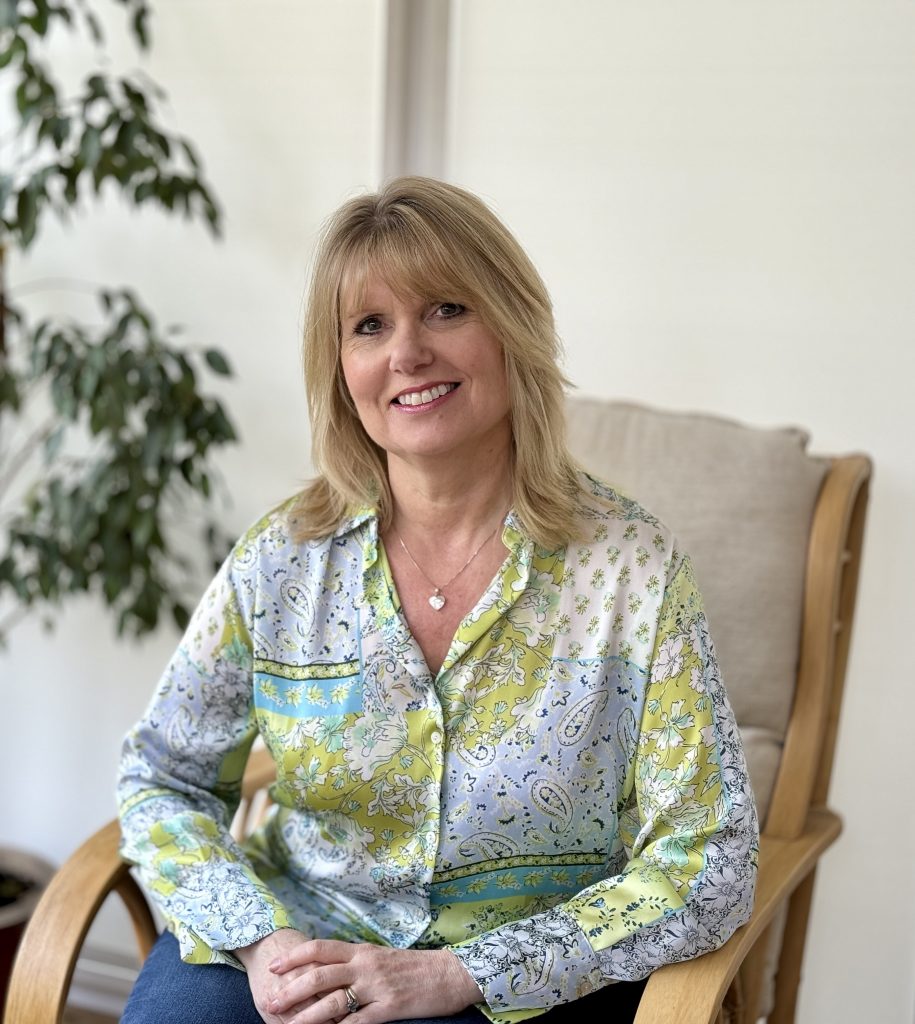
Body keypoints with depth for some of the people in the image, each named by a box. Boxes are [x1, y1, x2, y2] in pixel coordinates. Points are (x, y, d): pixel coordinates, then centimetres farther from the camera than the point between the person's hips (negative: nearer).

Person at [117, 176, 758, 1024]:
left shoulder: (630, 567, -12)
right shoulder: (284, 559, -4)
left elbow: (709, 867, -12)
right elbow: (159, 780, 5)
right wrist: (258, 938, -14)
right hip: (299, 941, 3)